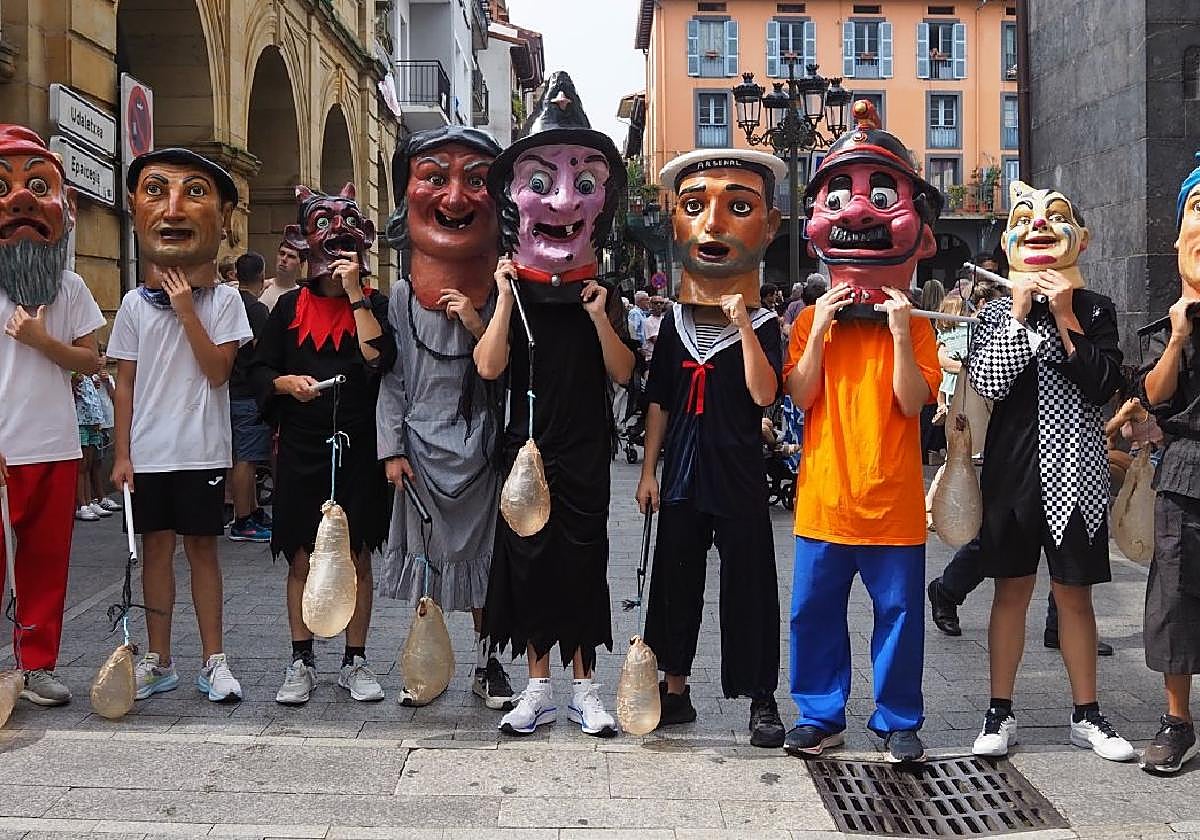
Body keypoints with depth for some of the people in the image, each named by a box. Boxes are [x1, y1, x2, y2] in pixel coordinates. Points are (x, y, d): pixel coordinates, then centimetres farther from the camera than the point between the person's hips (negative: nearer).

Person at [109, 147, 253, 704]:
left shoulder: (223, 300, -2)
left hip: (202, 450, -2)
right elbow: (125, 383, 6)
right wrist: (122, 453, 2)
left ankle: (214, 660, 13)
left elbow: (217, 370, -11)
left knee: (202, 548, 5)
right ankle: (159, 661, 18)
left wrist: (187, 310, -15)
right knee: (155, 548, 8)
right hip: (148, 452, 2)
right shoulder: (135, 304, 5)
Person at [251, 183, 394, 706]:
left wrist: (355, 294, -15)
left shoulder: (375, 305, 3)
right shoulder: (291, 307, 8)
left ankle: (355, 662, 18)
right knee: (301, 559, 7)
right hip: (301, 451, 2)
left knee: (357, 559, 6)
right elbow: (258, 372, 9)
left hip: (359, 450, -1)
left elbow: (379, 359, -16)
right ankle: (301, 662, 19)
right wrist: (287, 383, -13)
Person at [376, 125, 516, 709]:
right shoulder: (402, 297, 0)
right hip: (423, 445, 1)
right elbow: (392, 378, 1)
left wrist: (477, 325, -19)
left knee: (481, 553, 8)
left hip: (481, 447, 0)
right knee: (426, 553, 9)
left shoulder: (499, 296, -1)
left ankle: (487, 663, 21)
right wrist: (392, 447, -4)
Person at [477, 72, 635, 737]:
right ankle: (539, 687, 19)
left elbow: (622, 373, -4)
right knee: (527, 560, 5)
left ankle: (583, 688, 18)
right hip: (526, 447, 0)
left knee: (583, 562, 5)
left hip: (584, 453, 0)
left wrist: (601, 318, -16)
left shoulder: (601, 295, 2)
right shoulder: (510, 290, 0)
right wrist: (506, 297, -17)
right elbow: (489, 367, -12)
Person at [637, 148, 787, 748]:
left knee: (750, 585, 2)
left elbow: (764, 395, -20)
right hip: (682, 476, 4)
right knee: (675, 581, 11)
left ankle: (763, 700, 15)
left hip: (739, 478, -4)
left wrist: (743, 325, -23)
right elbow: (659, 403, 9)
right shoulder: (676, 323, 6)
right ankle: (675, 691, 25)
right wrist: (648, 469, 7)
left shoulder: (762, 325, -4)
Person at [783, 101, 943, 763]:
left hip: (892, 502, -1)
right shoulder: (812, 320, 4)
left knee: (899, 612, 7)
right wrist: (820, 329, -15)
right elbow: (801, 396, -7)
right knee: (814, 610, 8)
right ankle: (820, 715, 23)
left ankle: (898, 720, 22)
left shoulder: (914, 326, 2)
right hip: (824, 498, 1)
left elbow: (913, 402, -12)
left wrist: (900, 332, -18)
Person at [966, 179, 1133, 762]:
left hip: (1074, 472, 0)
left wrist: (1065, 318, -14)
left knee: (1074, 593, 7)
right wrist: (1019, 311, -14)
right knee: (1011, 589, 6)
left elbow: (1103, 386, -11)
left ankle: (1086, 715, 21)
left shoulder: (1095, 310, 3)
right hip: (1012, 470, 0)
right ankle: (1000, 713, 16)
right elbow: (988, 382, -13)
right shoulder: (996, 312, 3)